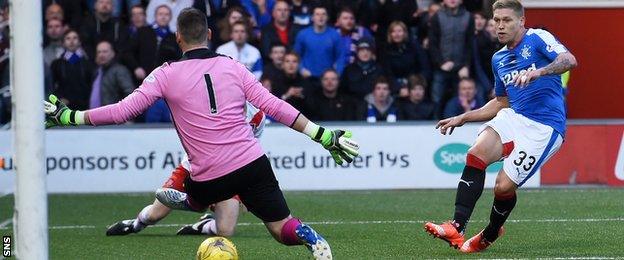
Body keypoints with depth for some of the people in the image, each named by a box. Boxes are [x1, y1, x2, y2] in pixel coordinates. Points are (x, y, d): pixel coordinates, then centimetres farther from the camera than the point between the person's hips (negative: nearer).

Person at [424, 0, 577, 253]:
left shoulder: (538, 38, -5)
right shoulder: (499, 59, 19)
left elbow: (569, 60, -22)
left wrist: (537, 72, -39)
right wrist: (462, 118, 24)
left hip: (544, 127, -7)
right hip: (514, 117, 7)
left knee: (504, 186, -14)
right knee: (476, 155, -21)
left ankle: (490, 235, 17)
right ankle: (456, 228, -26)